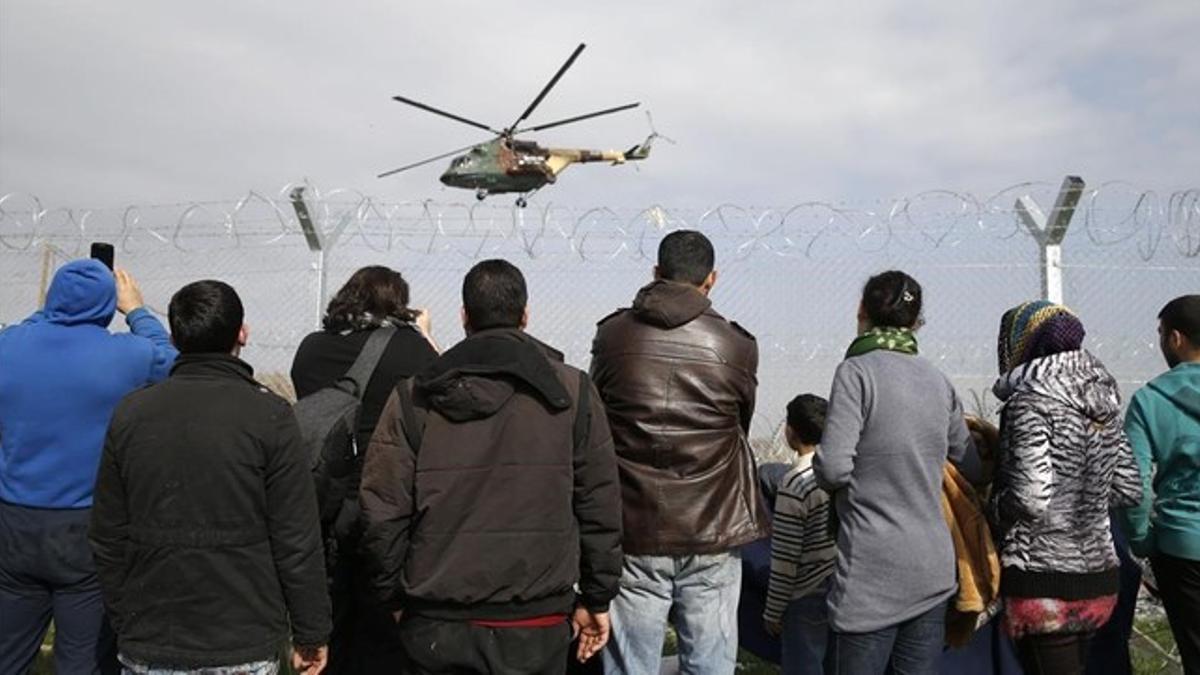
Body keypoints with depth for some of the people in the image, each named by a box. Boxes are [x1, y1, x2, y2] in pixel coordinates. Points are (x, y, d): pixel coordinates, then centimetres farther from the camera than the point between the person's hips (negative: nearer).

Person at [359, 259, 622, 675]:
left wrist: (394, 598, 10)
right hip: (534, 626, -1)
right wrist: (596, 599, 7)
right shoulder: (572, 393, -2)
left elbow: (382, 512, -2)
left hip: (435, 625, 1)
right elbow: (600, 507, -1)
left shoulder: (413, 397, -1)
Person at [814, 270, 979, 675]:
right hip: (933, 570, 6)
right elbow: (972, 468, 15)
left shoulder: (857, 371, -10)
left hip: (873, 574, -6)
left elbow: (833, 467, -16)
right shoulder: (939, 381, 8)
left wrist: (828, 482, 5)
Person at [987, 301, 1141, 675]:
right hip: (1098, 573, 8)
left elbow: (1029, 498, -22)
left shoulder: (1029, 399, -14)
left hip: (1044, 578, -8)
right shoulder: (1102, 396, 9)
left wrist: (991, 506, -4)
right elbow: (1129, 489, 13)